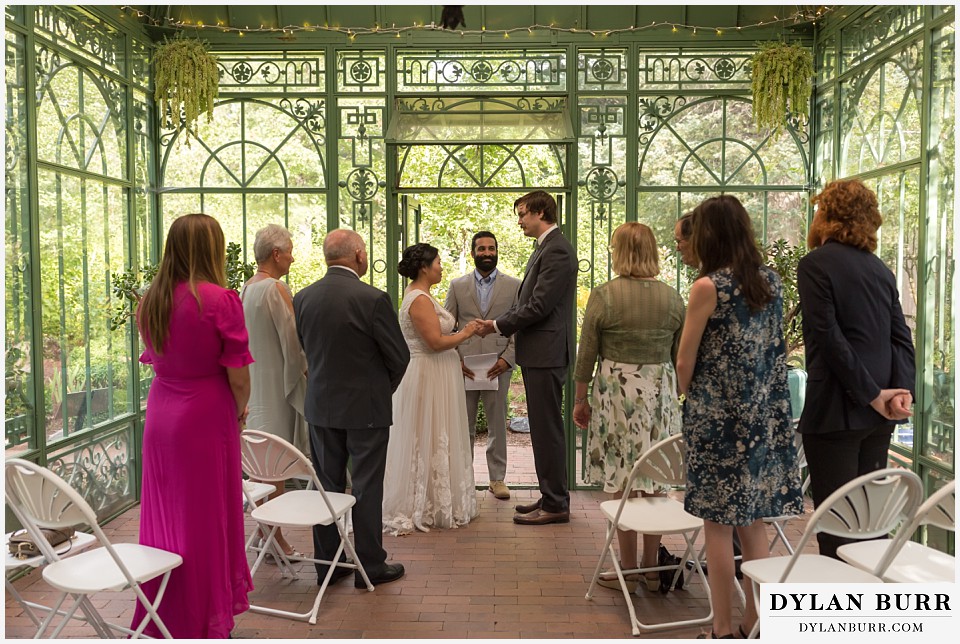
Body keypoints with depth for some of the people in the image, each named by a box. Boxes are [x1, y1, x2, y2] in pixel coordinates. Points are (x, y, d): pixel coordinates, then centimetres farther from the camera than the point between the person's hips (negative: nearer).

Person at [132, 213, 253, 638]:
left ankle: (162, 617, 29)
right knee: (207, 518, 6)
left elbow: (153, 358, 11)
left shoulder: (150, 300, 3)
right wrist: (241, 410, 6)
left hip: (160, 414, 6)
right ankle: (205, 621, 19)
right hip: (206, 417, -6)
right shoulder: (220, 300, -16)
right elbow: (238, 375, -14)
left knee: (164, 515, 16)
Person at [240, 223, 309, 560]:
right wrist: (305, 371, -2)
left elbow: (246, 340, 13)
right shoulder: (276, 289, -16)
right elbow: (293, 344, -16)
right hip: (276, 385, -8)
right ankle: (275, 537, 8)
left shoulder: (246, 289, 9)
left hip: (251, 385, 8)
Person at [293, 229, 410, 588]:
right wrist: (383, 390, 9)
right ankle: (370, 567, 16)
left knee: (327, 486, 14)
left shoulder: (302, 298, -2)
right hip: (365, 408, -5)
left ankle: (327, 564, 24)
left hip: (320, 406, 5)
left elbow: (305, 349, 9)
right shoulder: (373, 299, -18)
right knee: (366, 489, 6)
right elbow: (399, 356, -10)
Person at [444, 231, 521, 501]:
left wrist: (507, 358, -9)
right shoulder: (457, 286, 10)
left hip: (498, 366, -1)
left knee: (498, 426, 6)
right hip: (464, 367, 1)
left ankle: (497, 478, 18)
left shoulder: (514, 285, 6)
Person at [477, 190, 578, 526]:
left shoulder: (557, 250, -15)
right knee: (543, 428, 15)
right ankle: (550, 496, 25)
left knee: (547, 429, -3)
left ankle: (555, 504, 6)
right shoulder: (544, 248, 17)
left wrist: (499, 325, -10)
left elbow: (538, 306, -21)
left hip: (547, 353, -10)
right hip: (537, 353, 10)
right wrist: (500, 324, 5)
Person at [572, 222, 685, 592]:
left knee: (621, 484, 4)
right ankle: (652, 569, 20)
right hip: (661, 393, 4)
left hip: (617, 391, -4)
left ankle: (628, 572, 11)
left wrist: (579, 400, 8)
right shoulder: (672, 297, 3)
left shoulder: (603, 296, -7)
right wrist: (678, 395, 23)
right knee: (654, 484, 11)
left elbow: (586, 356, -4)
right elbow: (680, 356, 10)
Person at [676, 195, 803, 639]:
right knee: (752, 520, 14)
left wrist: (687, 394, 10)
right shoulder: (770, 282, 5)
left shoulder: (708, 287, -13)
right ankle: (756, 621, 22)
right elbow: (774, 348, 11)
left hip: (718, 416, -6)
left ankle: (723, 628, 12)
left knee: (718, 524, 4)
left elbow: (685, 363, -7)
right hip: (765, 415, 6)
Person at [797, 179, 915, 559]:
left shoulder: (815, 264, -8)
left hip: (836, 412, -7)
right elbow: (902, 338, 7)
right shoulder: (880, 268, 13)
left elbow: (828, 338, -16)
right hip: (878, 415, 7)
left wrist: (872, 395, -12)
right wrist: (901, 390, -4)